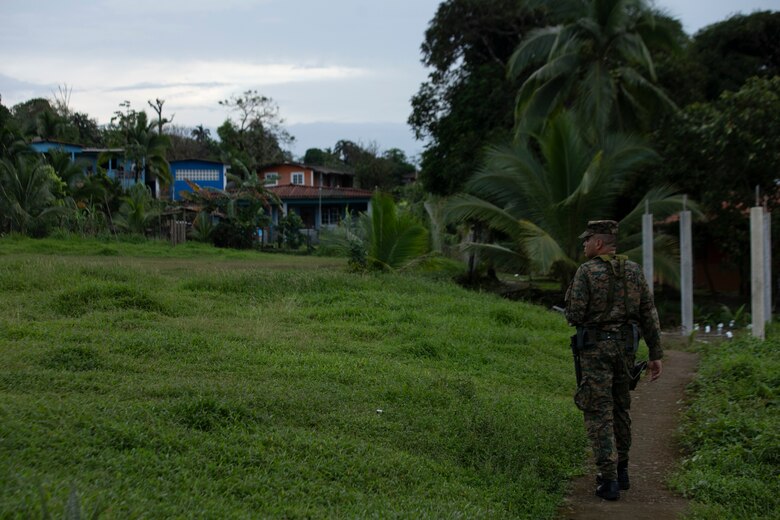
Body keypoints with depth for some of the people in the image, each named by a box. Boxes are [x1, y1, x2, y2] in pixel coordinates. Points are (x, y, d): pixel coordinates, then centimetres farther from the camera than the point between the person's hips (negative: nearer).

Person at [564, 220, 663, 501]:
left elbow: (575, 315, -13)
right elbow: (649, 314, 3)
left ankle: (609, 480, -6)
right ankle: (621, 471, 28)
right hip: (626, 346, 5)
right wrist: (655, 354, 7)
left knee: (599, 414, -1)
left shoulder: (586, 271, -10)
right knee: (620, 409, 19)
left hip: (596, 347, -5)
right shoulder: (634, 270, 5)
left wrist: (571, 311, 12)